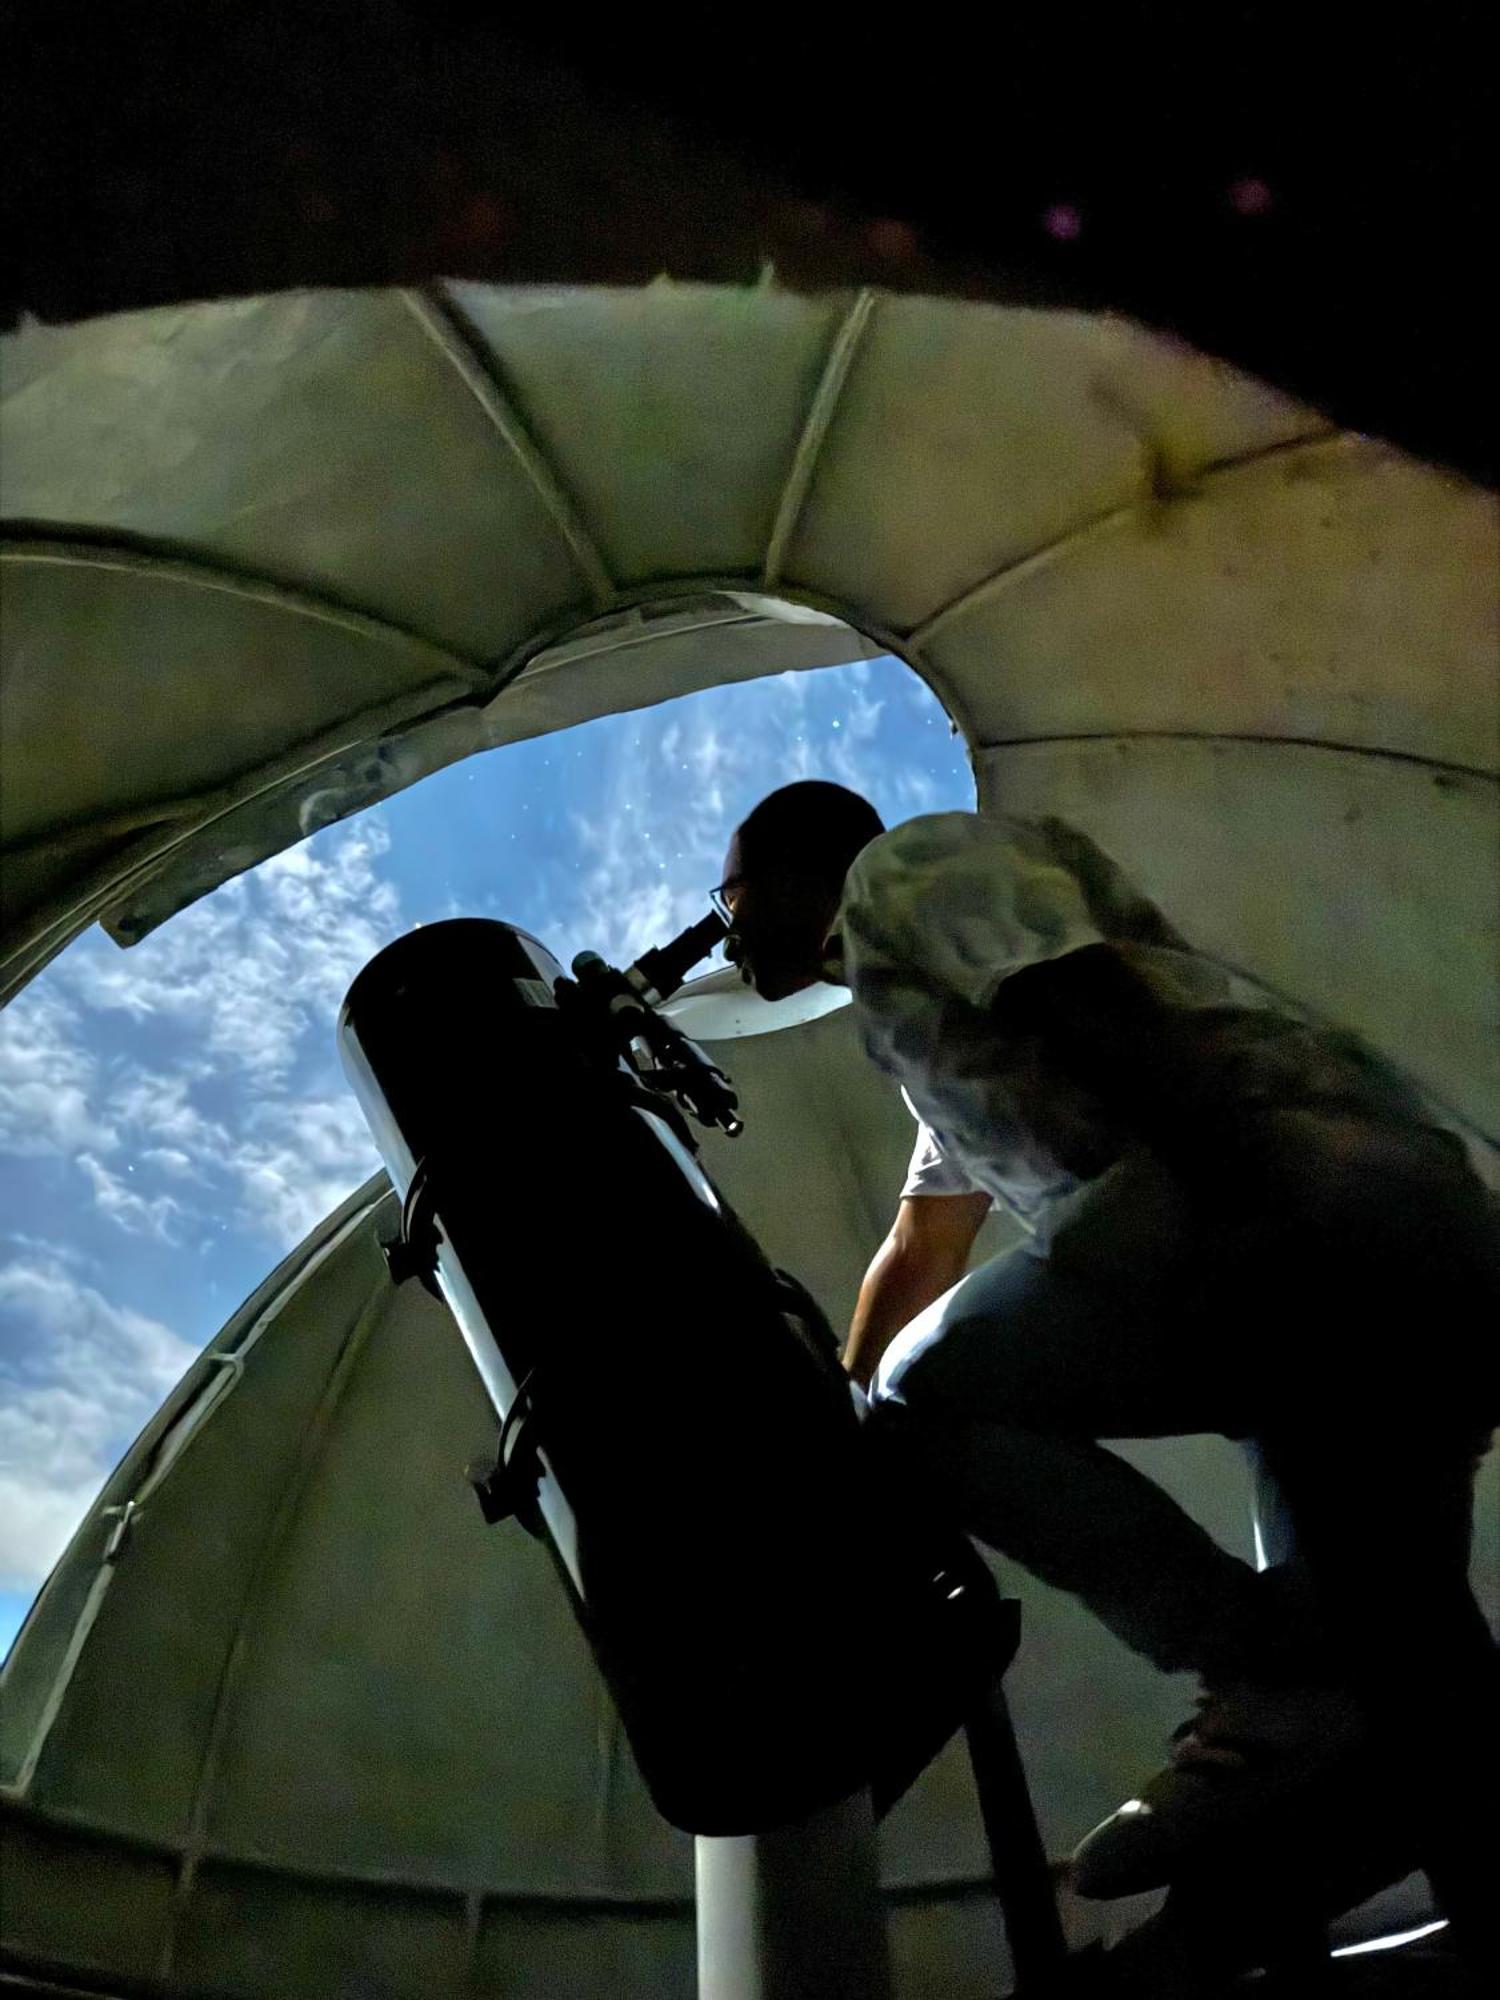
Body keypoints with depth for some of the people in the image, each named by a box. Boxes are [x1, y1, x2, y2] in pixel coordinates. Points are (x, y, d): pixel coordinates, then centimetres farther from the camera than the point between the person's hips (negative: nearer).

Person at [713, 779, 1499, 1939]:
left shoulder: (902, 861, 8)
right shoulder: (921, 1018, 36)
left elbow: (1113, 1017, -11)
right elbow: (919, 1255, 42)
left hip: (1309, 1198, -10)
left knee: (926, 1396, -2)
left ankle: (1268, 1681, -8)